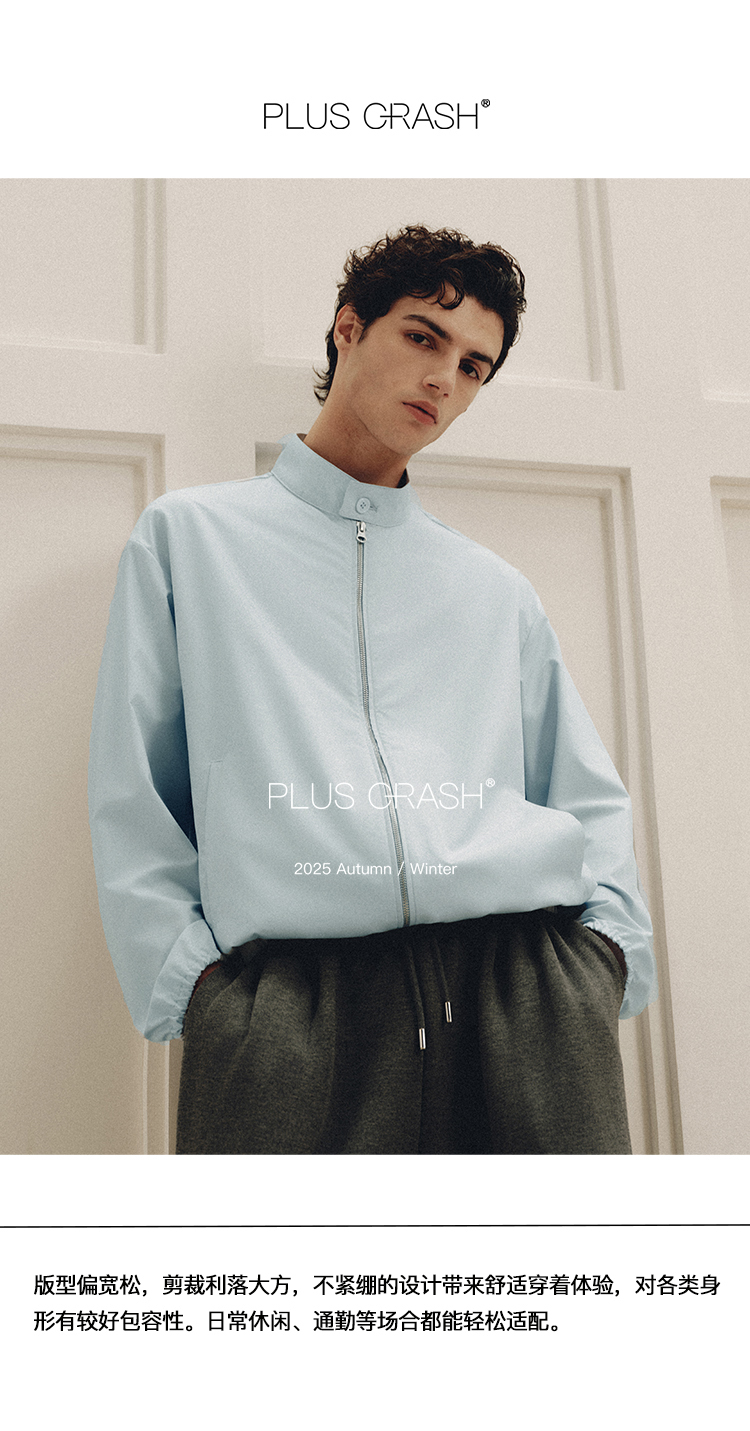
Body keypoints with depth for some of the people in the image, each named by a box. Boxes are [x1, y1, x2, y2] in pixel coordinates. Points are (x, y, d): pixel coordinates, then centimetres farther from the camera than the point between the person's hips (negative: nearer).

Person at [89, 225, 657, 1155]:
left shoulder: (500, 595, 25)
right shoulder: (189, 536, 18)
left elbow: (592, 803, 24)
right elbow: (132, 798, 11)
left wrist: (606, 944, 4)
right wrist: (191, 979, -2)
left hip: (531, 983, 3)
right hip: (288, 998, -2)